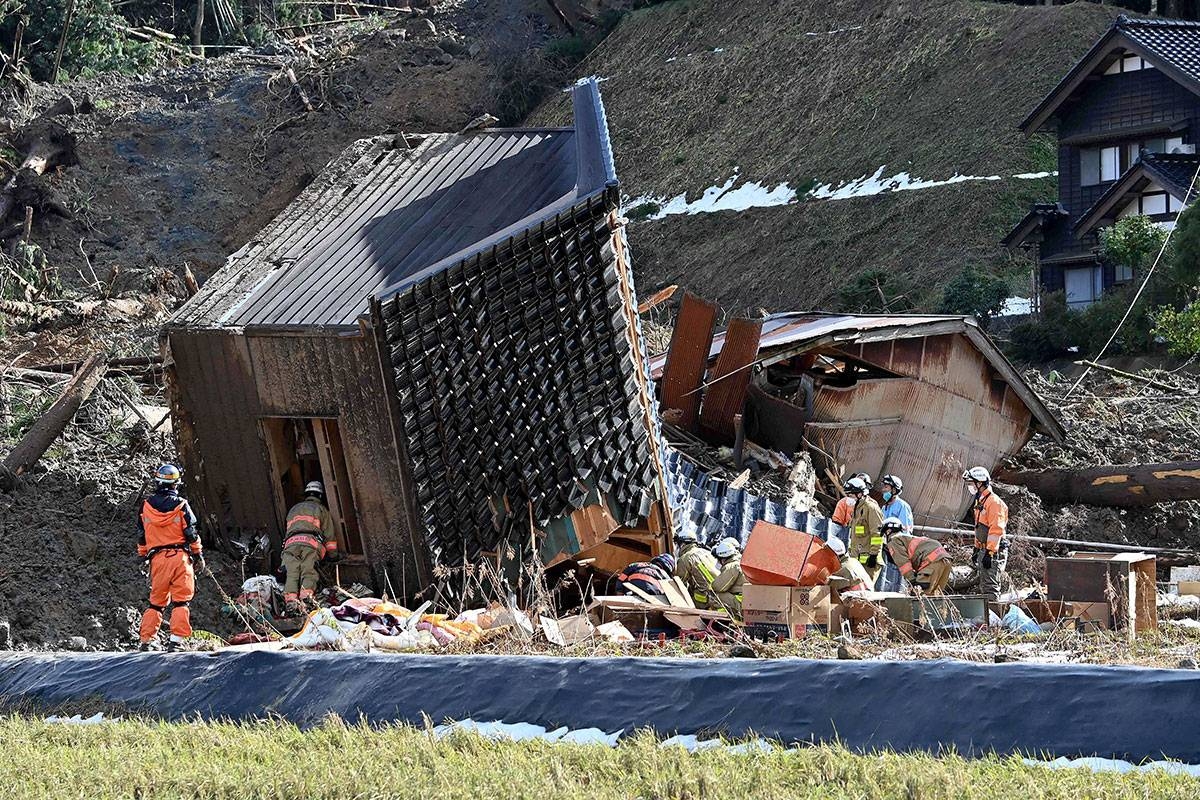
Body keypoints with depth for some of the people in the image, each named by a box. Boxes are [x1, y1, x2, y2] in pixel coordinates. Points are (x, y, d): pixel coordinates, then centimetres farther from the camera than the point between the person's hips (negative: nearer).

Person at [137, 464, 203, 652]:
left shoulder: (146, 505, 5)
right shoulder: (181, 506, -3)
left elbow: (141, 535, 12)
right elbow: (191, 534, -2)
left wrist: (143, 556, 23)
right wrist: (198, 555, 10)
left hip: (157, 558, 3)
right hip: (180, 556, -3)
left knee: (156, 601, 13)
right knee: (181, 600, 0)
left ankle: (146, 640, 11)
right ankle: (175, 640, -9)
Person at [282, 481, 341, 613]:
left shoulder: (293, 509, 38)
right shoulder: (321, 509, 25)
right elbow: (329, 534, 22)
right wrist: (334, 555, 31)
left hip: (290, 542, 2)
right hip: (311, 542, -2)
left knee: (292, 573, -13)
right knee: (309, 573, -16)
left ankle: (290, 599, -37)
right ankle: (306, 597, -42)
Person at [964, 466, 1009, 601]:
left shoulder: (994, 502, -15)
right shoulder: (979, 502, 17)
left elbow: (996, 530, -21)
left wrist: (990, 553, -24)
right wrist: (976, 549, 24)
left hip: (994, 551, -10)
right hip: (984, 550, 10)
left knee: (991, 587, -12)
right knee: (983, 587, 14)